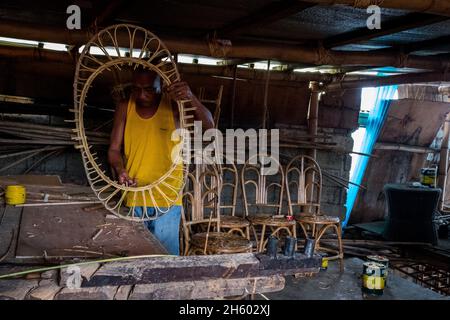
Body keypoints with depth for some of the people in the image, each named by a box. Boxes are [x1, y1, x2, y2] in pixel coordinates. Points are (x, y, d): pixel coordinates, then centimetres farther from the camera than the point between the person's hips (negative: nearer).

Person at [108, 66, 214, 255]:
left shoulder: (173, 105, -6)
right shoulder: (125, 108, 2)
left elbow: (208, 125, -17)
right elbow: (114, 149, 4)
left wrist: (191, 98, -34)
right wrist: (120, 170, -17)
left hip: (166, 198, -3)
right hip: (133, 196, 3)